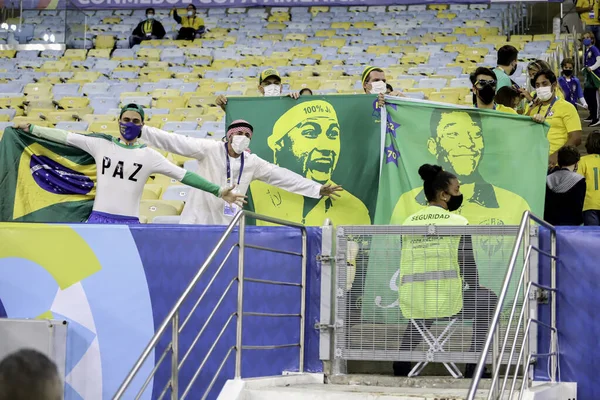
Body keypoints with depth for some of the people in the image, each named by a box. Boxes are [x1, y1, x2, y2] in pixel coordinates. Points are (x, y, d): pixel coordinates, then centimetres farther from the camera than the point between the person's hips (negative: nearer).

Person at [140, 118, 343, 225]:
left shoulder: (252, 163, 5)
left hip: (227, 225, 3)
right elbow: (178, 142, -12)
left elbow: (282, 176, 7)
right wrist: (143, 130, -19)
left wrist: (318, 190, 7)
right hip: (198, 221, -3)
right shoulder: (210, 149, -7)